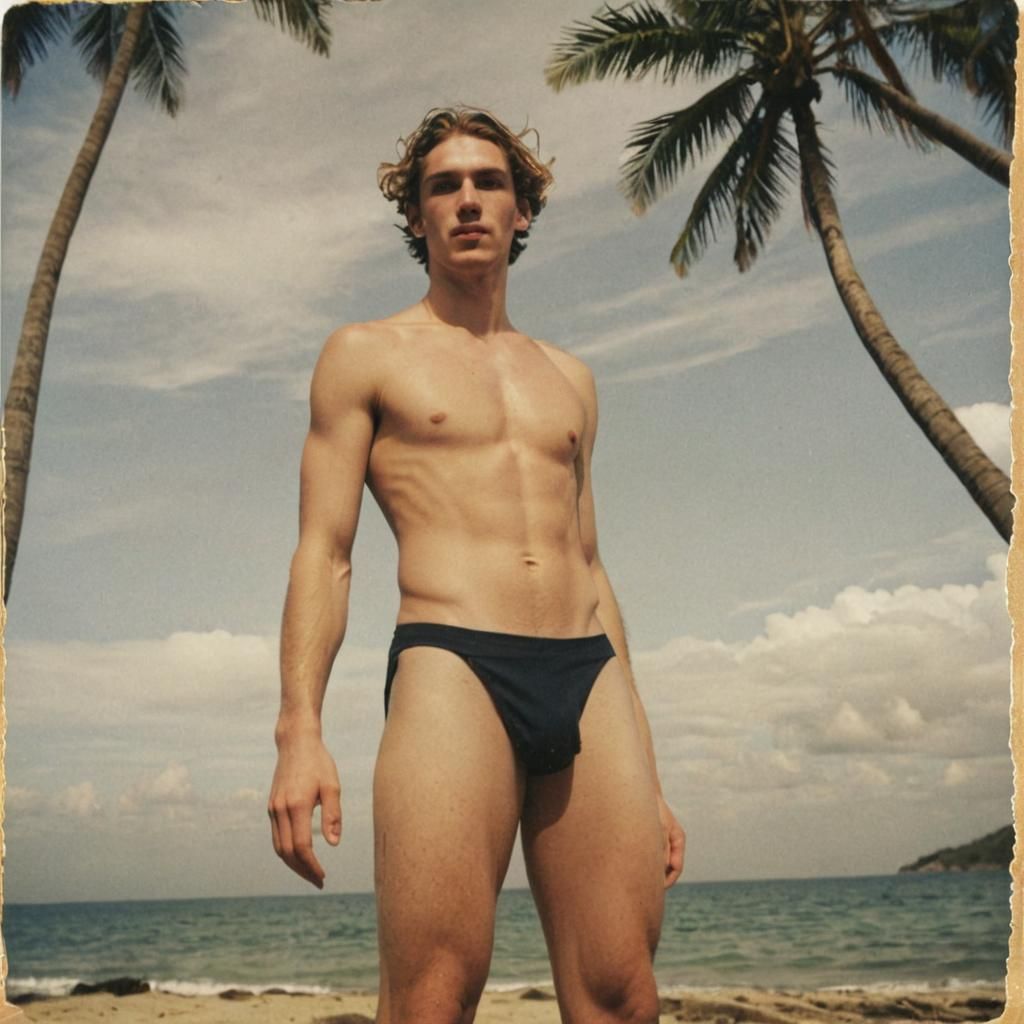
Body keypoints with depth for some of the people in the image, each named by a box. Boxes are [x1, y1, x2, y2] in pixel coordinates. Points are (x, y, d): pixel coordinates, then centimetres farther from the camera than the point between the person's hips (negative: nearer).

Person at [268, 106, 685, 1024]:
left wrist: (647, 775, 18)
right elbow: (324, 551, 4)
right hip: (453, 670, -4)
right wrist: (300, 730, -10)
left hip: (589, 675, 4)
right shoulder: (366, 355, 12)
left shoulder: (569, 379, 23)